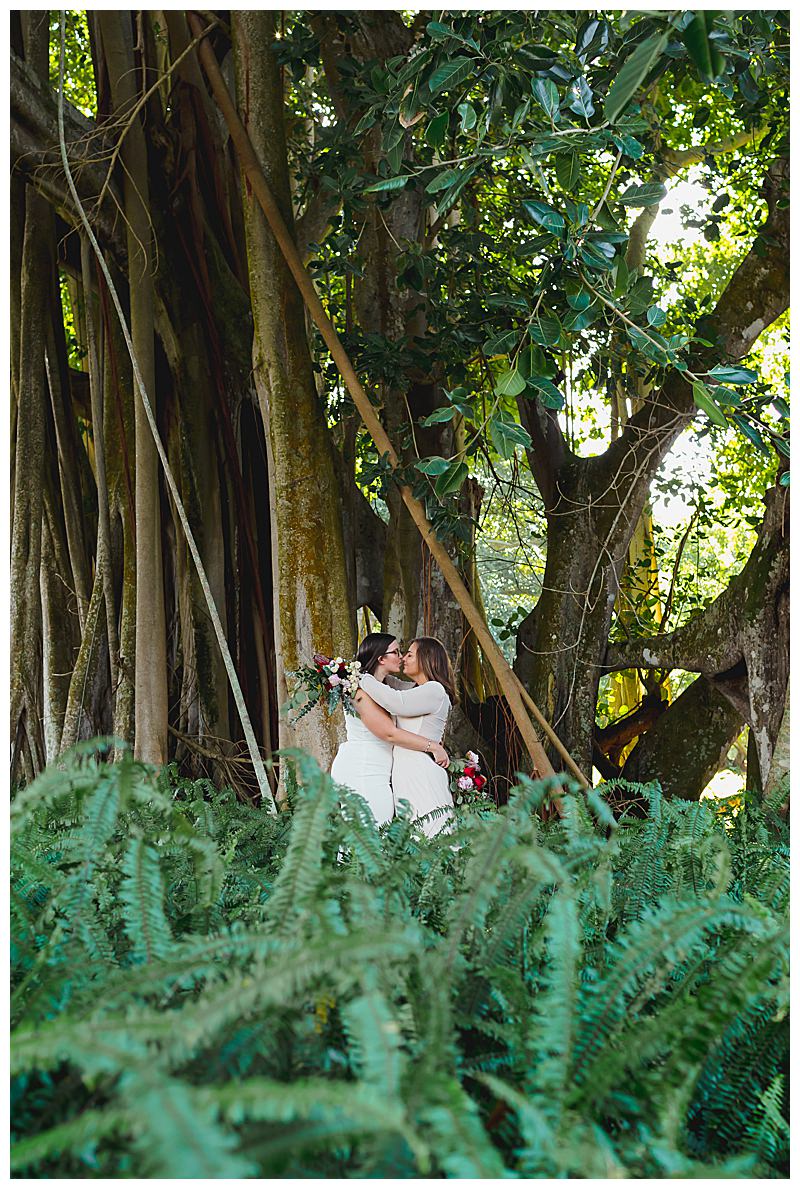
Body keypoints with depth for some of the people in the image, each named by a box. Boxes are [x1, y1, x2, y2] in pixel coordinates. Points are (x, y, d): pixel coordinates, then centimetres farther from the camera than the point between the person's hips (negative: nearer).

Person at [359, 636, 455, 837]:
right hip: (406, 772, 9)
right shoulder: (415, 689, 19)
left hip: (421, 774, -9)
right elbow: (391, 683, 33)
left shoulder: (435, 690, -10)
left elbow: (396, 702, -20)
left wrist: (362, 677, -10)